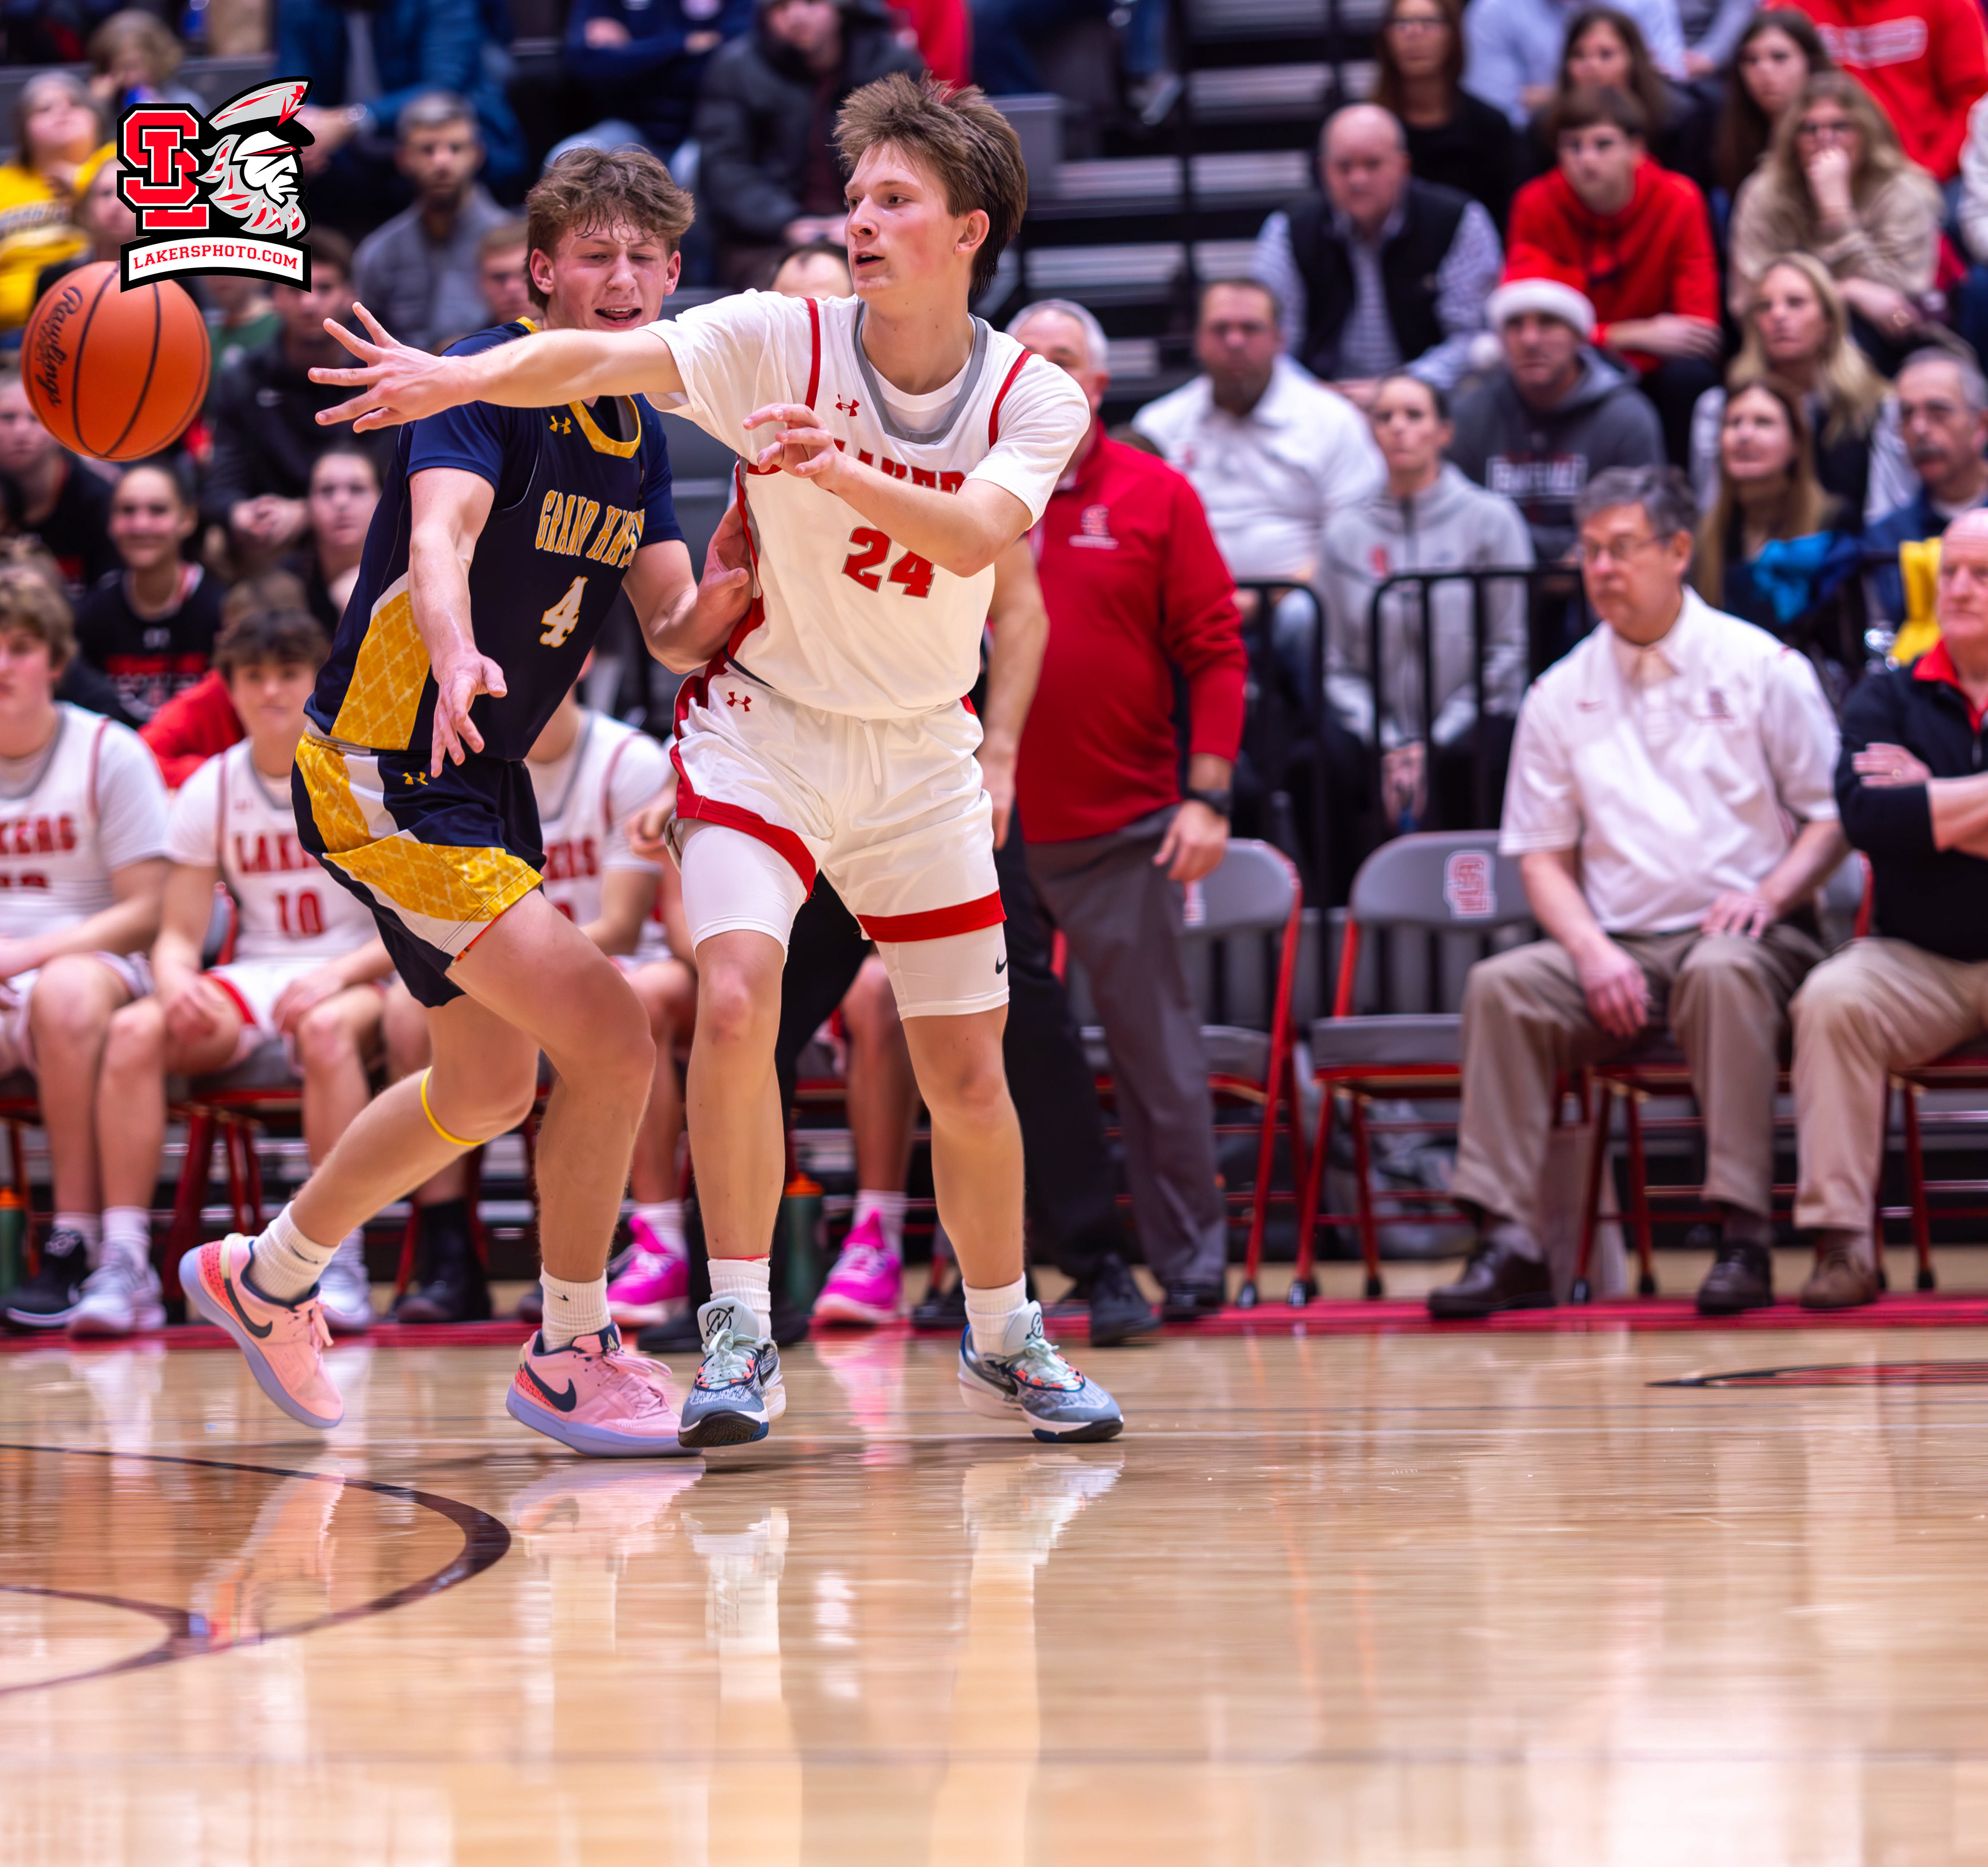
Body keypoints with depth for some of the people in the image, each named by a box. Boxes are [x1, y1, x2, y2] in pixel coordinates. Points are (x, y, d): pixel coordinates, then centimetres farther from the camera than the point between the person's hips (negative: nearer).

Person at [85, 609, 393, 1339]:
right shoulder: (210, 791, 7)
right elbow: (178, 936, 5)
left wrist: (338, 976, -24)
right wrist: (176, 980, -20)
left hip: (353, 981, -3)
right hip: (249, 978, 4)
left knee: (326, 1027, -41)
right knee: (134, 1029, -27)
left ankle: (343, 1265, -39)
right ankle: (123, 1264, -29)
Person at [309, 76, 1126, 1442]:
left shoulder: (1034, 400, -10)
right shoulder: (785, 341, -15)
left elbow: (976, 536, -30)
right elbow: (601, 358, -29)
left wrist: (839, 471, -47)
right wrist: (458, 377, -48)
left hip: (923, 751, 2)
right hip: (764, 725, -2)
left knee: (967, 1073, 6)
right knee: (735, 999, -24)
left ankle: (1004, 1341, 29)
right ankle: (741, 1338, -15)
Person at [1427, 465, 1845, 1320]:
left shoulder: (1761, 668, 4)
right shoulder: (1561, 694, 12)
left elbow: (1831, 815, 5)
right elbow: (1542, 854, 12)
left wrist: (1769, 895, -14)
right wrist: (1592, 951, -7)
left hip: (1749, 937, -3)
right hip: (1617, 943, 3)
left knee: (1723, 972, -38)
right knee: (1500, 985, -24)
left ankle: (1744, 1240, -38)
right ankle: (1507, 1242, -28)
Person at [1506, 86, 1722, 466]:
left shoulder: (1679, 200, -11)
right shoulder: (1537, 204, -10)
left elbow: (1701, 328, -13)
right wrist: (1636, 335, -24)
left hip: (1653, 373, 0)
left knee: (1689, 374, -31)